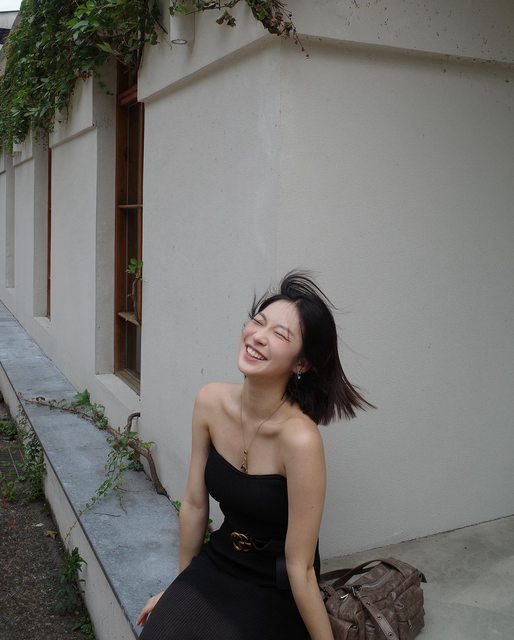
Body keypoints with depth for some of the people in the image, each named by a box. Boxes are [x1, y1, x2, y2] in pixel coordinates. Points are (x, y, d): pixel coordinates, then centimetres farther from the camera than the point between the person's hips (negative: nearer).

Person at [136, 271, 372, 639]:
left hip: (274, 593, -4)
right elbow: (194, 503, 1)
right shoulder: (211, 402, -11)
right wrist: (181, 587, 12)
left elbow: (299, 567, -20)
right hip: (215, 564, 4)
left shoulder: (299, 438, -29)